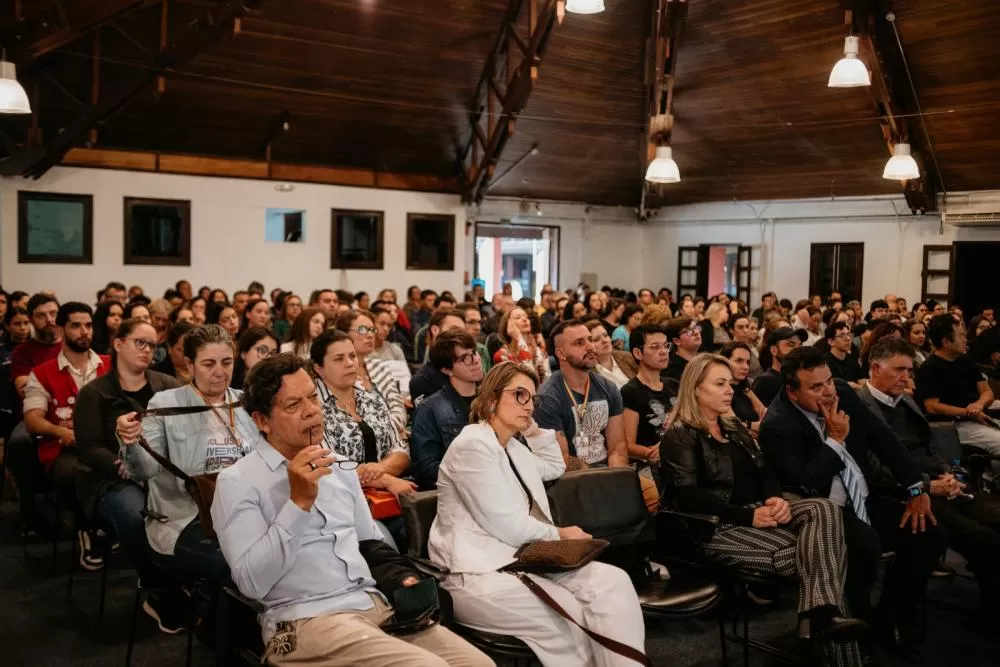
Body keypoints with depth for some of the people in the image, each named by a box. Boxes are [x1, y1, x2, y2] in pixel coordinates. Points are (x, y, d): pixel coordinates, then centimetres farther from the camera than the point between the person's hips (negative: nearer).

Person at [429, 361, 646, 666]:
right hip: (478, 574, -9)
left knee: (612, 580, -13)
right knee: (574, 615, -26)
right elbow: (504, 525, -16)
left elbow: (555, 467, 37)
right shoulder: (472, 445, -12)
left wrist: (533, 427, 22)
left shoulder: (513, 447, 17)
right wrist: (559, 535, -2)